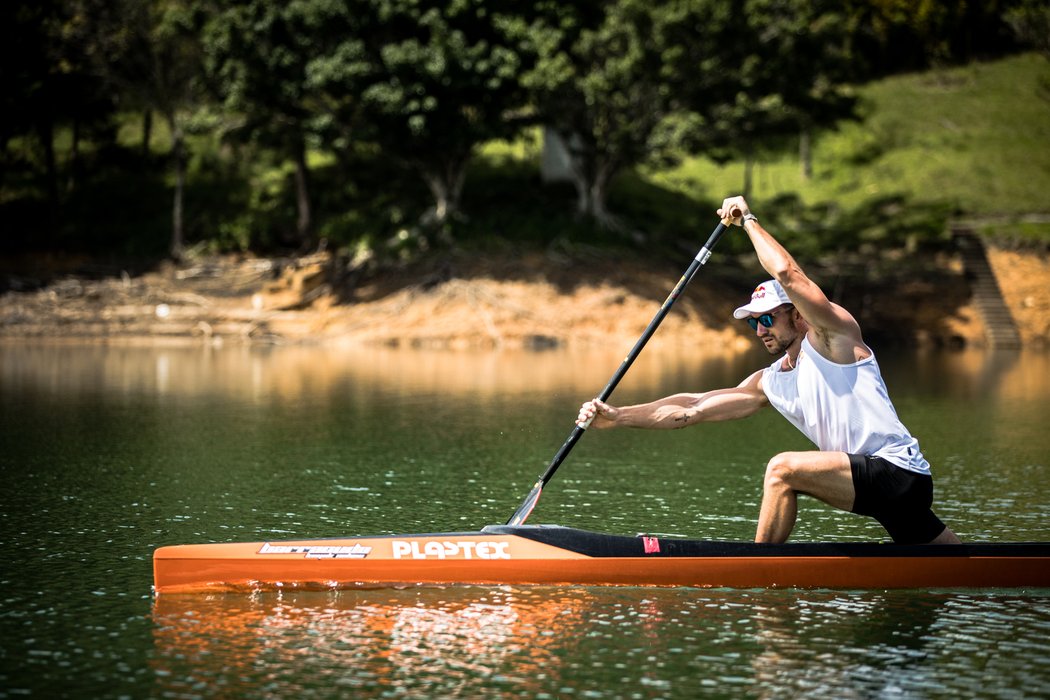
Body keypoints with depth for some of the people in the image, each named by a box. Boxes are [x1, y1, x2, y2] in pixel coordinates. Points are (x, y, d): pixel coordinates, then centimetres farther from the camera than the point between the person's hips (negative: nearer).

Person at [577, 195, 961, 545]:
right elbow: (692, 408, 13)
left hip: (897, 470, -10)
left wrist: (749, 220, -6)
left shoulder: (835, 335, -6)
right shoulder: (769, 383, 15)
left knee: (782, 469, -21)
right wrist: (618, 416, 5)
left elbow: (786, 271, -20)